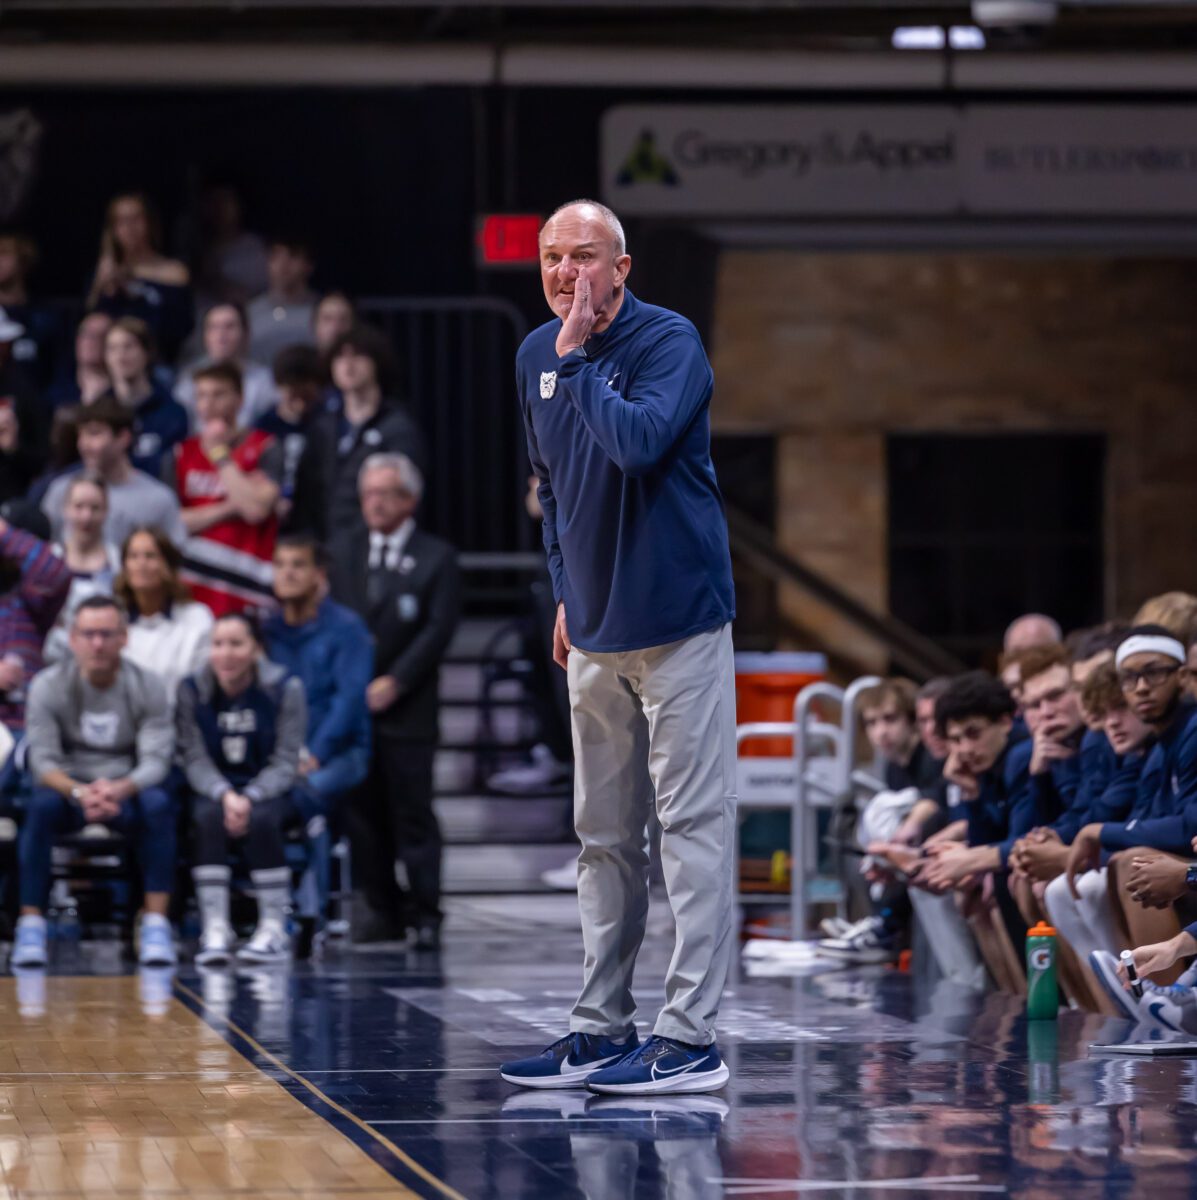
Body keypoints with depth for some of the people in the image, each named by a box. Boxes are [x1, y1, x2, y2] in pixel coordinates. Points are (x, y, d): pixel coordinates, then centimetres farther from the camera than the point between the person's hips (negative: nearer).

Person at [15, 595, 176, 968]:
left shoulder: (146, 686, -6)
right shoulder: (48, 686, -8)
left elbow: (156, 759, -13)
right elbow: (43, 760, -14)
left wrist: (120, 789, -35)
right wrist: (79, 791, -35)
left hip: (125, 789, 1)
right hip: (68, 788, -1)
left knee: (158, 804, -32)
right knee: (41, 805, -34)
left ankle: (156, 927, -31)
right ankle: (30, 927, -31)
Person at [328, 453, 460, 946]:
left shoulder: (437, 557, 2)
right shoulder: (344, 553, 15)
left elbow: (438, 629, -5)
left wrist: (394, 682, -13)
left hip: (407, 708, -4)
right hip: (352, 703, 4)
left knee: (413, 812, -6)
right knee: (364, 813, 4)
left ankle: (425, 912, -3)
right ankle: (384, 907, 11)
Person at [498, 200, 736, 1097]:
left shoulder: (669, 342, -12)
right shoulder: (537, 355, 9)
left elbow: (639, 442, -31)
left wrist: (576, 360, -21)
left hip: (678, 620, -8)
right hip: (595, 632, 8)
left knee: (695, 827, -7)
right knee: (604, 837, 12)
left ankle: (691, 1037, -7)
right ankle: (602, 1029, 19)